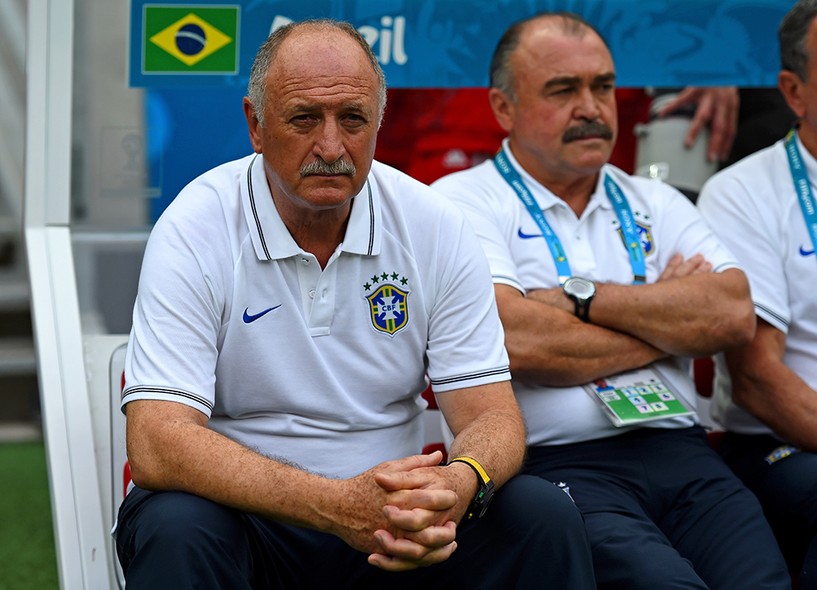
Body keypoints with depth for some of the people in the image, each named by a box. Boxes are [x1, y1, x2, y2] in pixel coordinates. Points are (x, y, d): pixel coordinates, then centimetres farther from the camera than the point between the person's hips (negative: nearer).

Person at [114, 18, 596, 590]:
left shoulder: (437, 229, -2)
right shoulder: (194, 232, -13)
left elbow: (490, 415, -4)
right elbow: (156, 445, -23)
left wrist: (462, 483, -31)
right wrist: (334, 505, -35)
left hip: (396, 516, 3)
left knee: (546, 516, -21)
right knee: (176, 531, -35)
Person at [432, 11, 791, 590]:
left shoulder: (654, 205, 20)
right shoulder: (464, 203, 5)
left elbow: (735, 316, 3)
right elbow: (518, 343, -12)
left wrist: (579, 297, -5)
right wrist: (670, 324, 3)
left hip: (679, 454, 5)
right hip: (553, 463, -4)